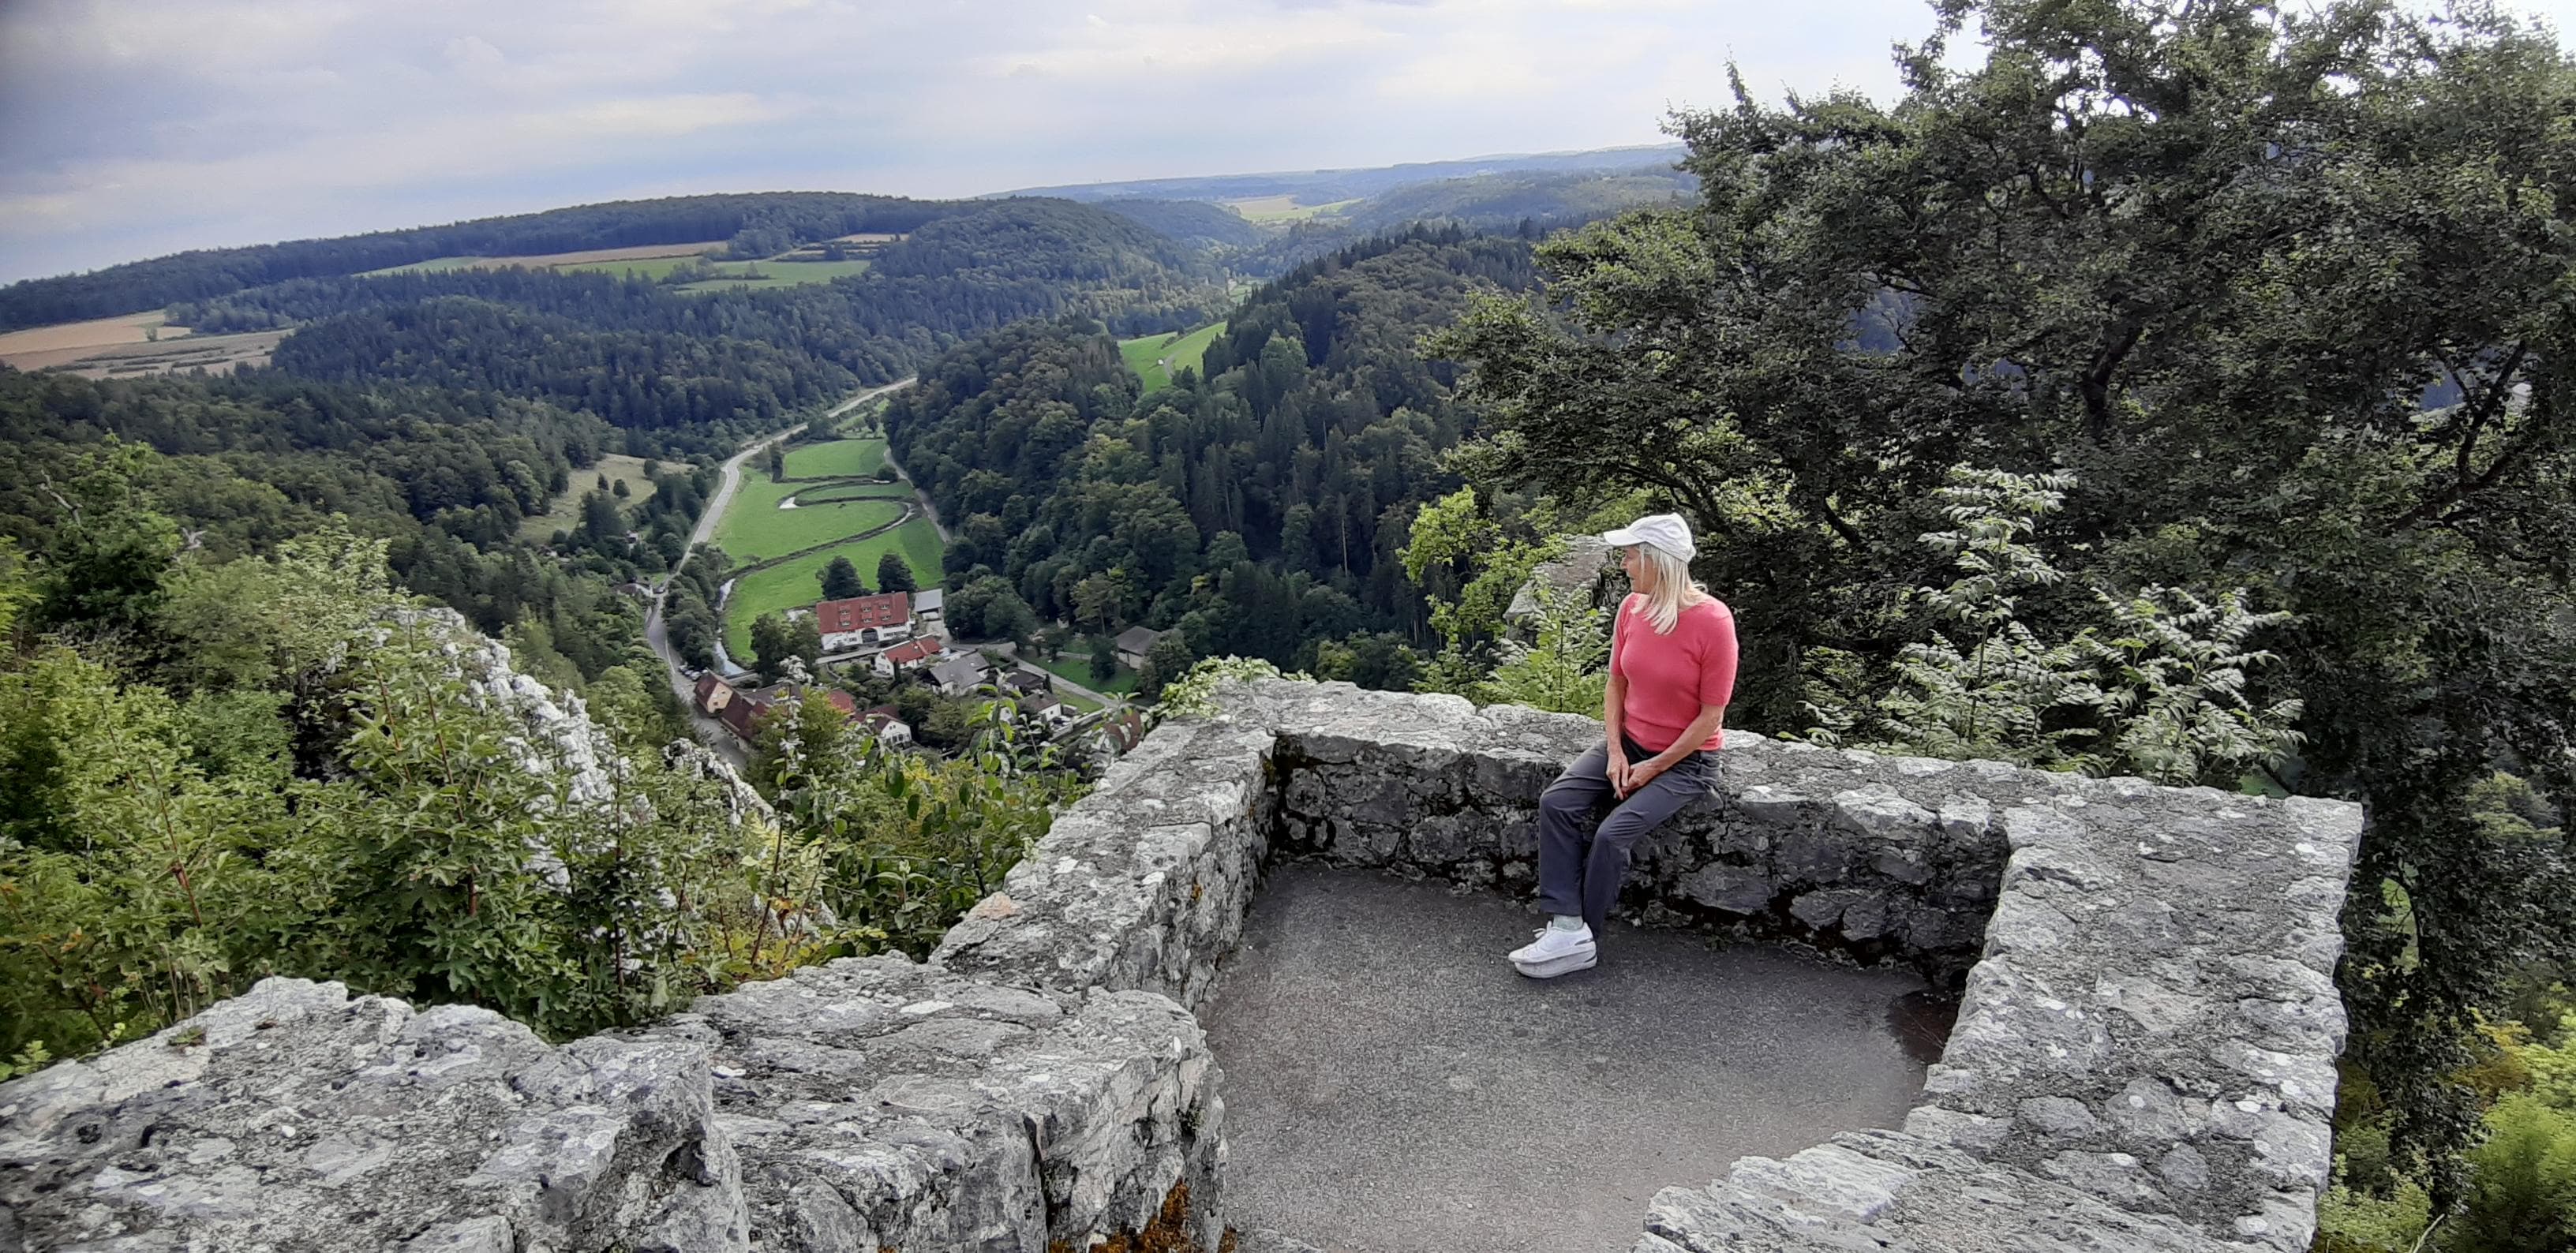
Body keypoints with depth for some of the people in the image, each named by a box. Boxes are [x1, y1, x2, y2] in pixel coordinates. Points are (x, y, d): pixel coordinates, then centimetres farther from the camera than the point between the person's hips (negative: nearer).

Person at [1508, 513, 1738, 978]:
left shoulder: (1712, 621, -22)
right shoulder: (1631, 608, -4)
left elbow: (1711, 716, -17)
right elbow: (1616, 684, 6)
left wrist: (1654, 767, -15)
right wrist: (1615, 752, -7)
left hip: (1686, 758, -6)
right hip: (1628, 742, 6)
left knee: (1611, 834, -23)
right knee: (1555, 802, -16)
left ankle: (1581, 941, -5)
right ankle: (1568, 926, -19)